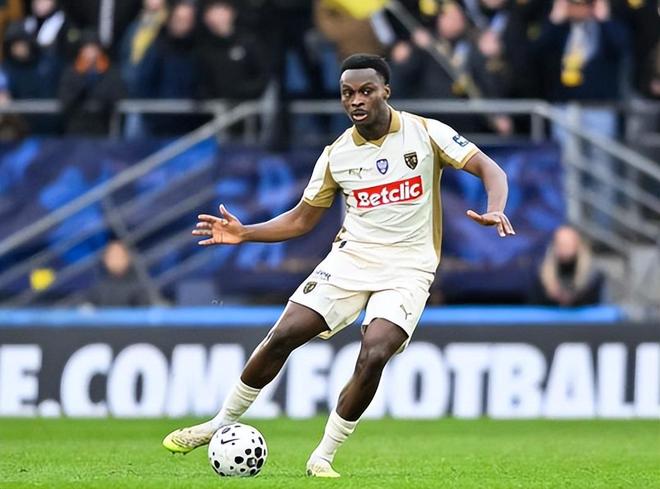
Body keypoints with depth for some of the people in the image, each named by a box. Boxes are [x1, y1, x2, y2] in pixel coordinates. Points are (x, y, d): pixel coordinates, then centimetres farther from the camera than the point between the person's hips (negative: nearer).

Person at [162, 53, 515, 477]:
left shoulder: (426, 133, -5)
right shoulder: (336, 155, 5)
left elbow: (490, 170, -5)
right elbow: (301, 220, 13)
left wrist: (495, 210, -26)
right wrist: (243, 233, -1)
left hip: (407, 268, -3)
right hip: (352, 256, 3)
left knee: (374, 356, -24)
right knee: (283, 336, -11)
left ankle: (324, 456, -7)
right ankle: (223, 424, 7)